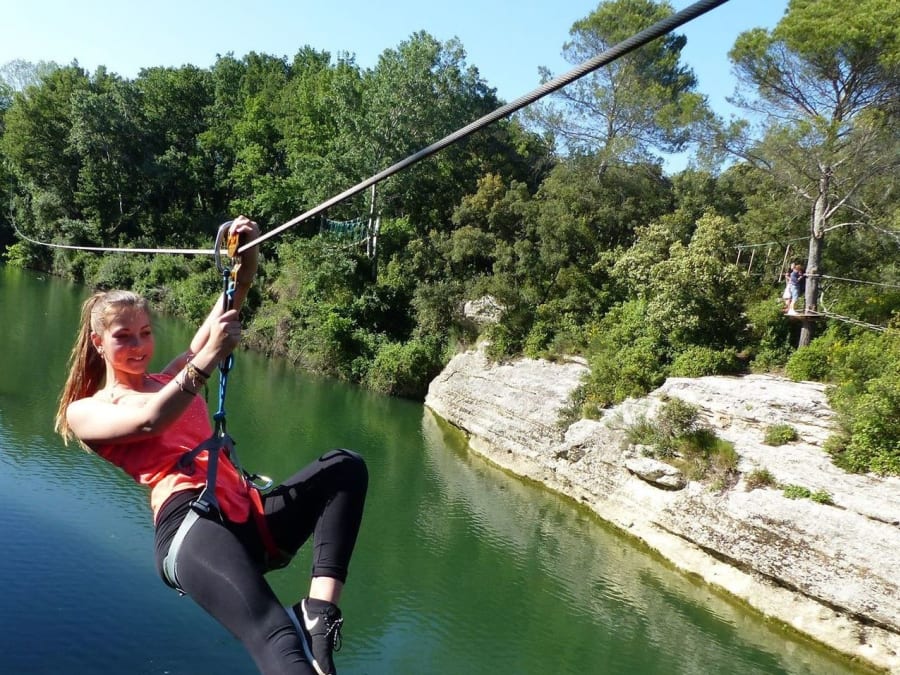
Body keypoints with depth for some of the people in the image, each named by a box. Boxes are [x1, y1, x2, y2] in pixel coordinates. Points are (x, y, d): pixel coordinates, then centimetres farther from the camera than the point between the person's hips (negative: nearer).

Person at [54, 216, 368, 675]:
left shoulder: (172, 379, 29)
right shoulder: (85, 411, 16)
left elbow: (228, 311, 16)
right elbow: (147, 422, -8)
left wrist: (245, 260, -2)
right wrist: (207, 361, -17)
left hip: (249, 513, 7)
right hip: (190, 523, -7)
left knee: (345, 466, -19)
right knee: (273, 636, -34)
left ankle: (319, 612, -30)